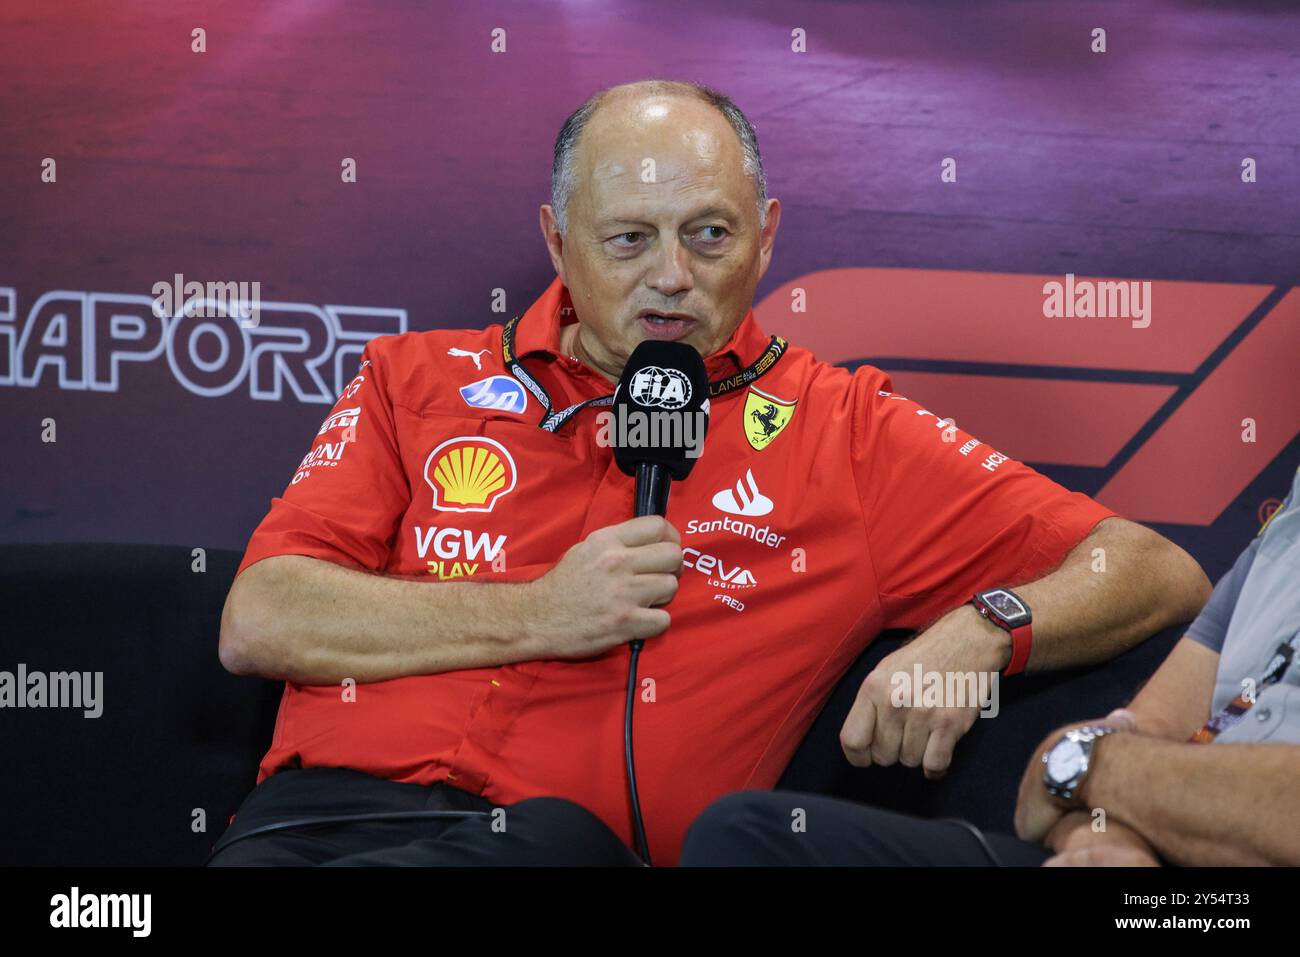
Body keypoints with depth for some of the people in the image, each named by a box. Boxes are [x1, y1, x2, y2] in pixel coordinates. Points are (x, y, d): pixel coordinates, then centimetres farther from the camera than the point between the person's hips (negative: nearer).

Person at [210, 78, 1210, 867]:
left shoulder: (843, 434, 16)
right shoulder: (417, 382, 21)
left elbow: (1155, 574, 14)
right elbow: (257, 624, 9)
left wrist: (984, 630, -7)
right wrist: (538, 615, 0)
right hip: (322, 806, 2)